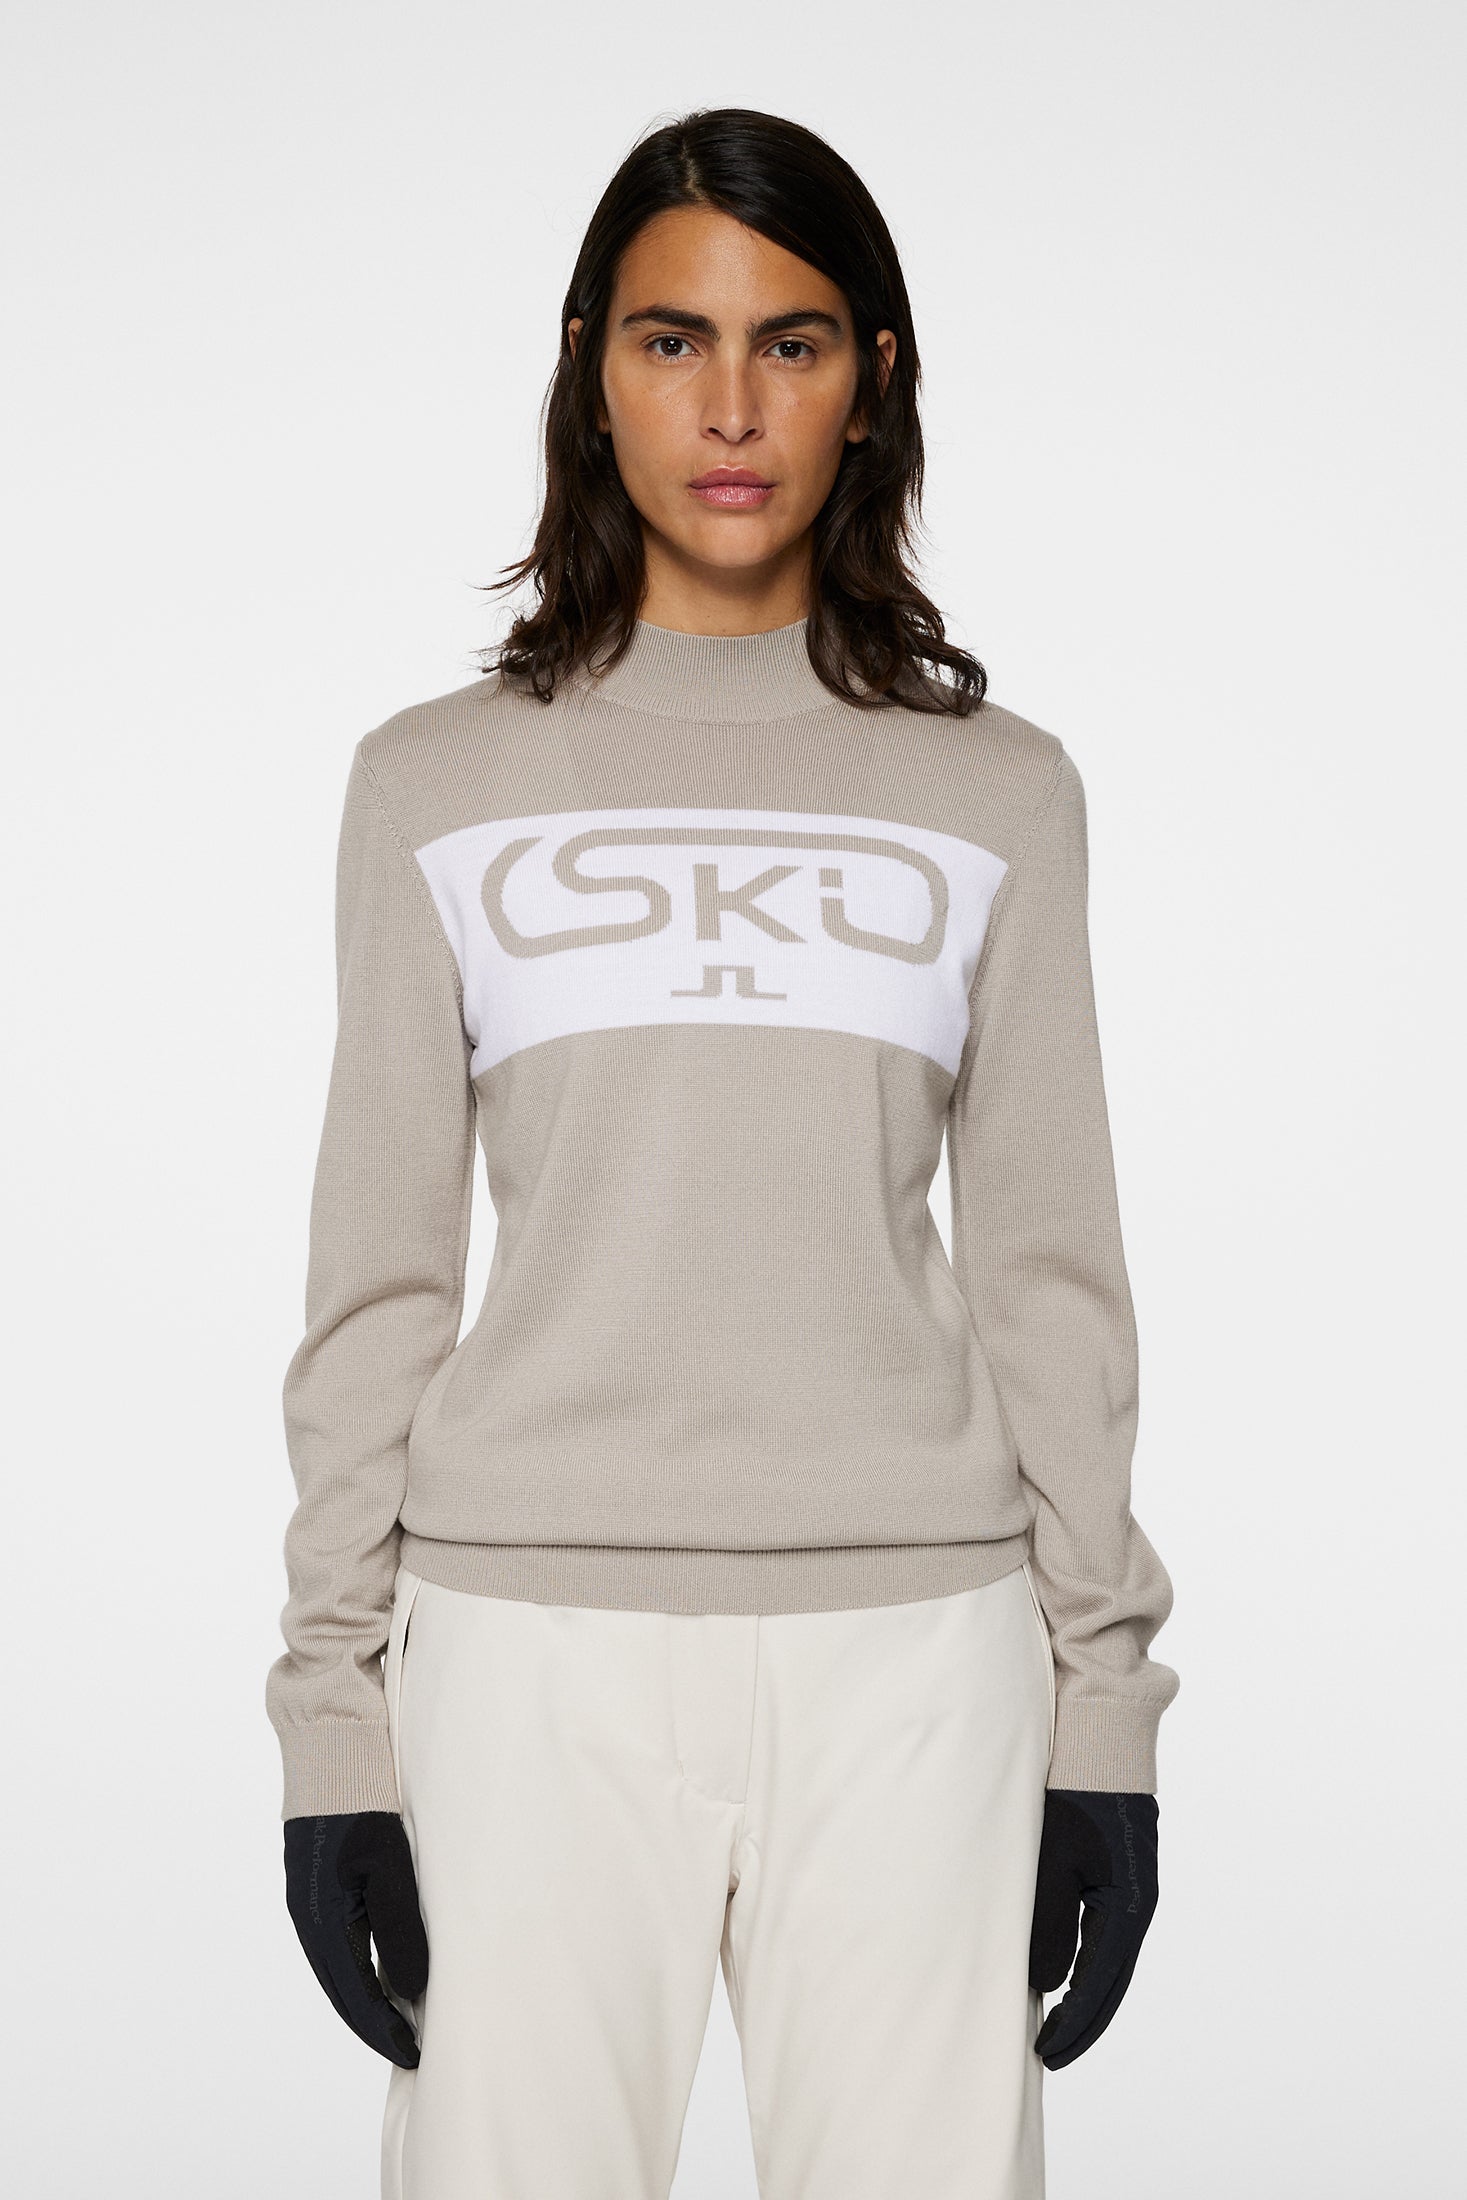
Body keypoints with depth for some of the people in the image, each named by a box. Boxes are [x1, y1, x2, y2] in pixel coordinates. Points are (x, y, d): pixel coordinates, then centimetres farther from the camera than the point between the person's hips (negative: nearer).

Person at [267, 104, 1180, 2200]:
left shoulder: (994, 790, 9)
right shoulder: (439, 782, 8)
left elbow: (1050, 1273, 9)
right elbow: (377, 1279, 7)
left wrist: (1105, 1709, 5)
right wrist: (332, 1720, 3)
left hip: (912, 1640, 1)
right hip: (534, 1636, 0)